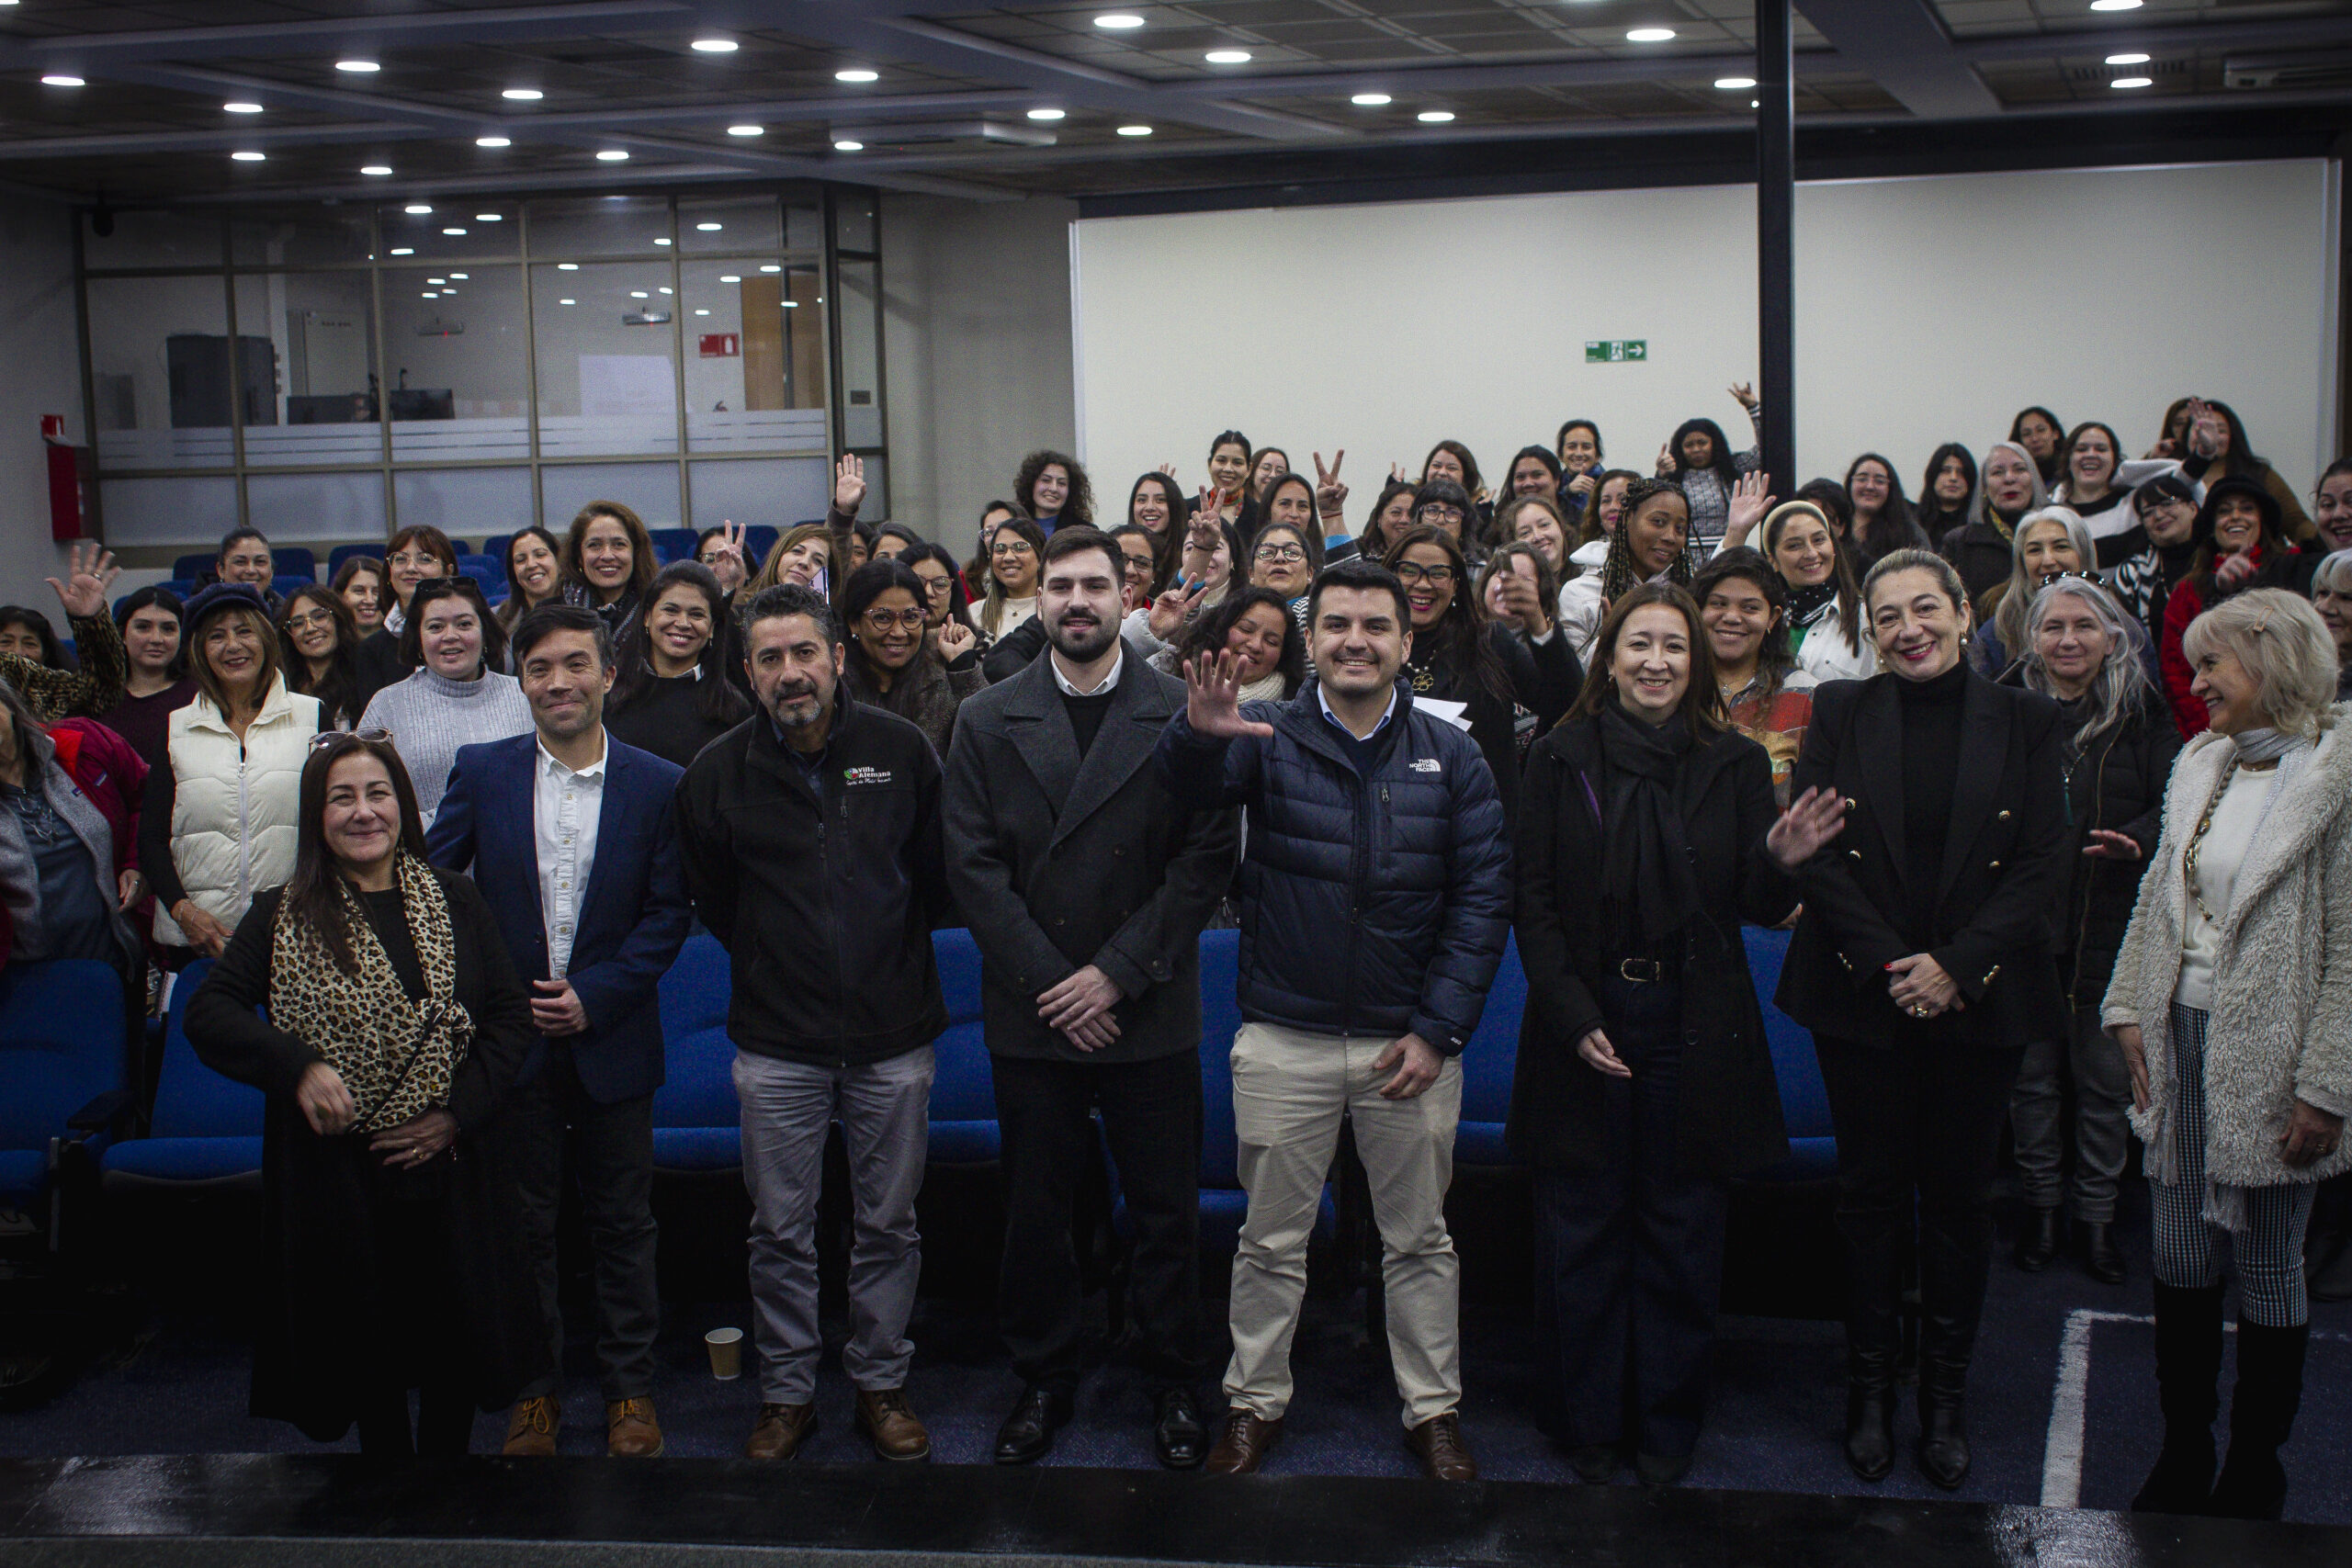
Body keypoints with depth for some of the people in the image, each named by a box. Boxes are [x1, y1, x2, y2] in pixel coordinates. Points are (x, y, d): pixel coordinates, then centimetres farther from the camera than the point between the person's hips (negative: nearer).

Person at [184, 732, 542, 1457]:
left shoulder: (452, 902, 5)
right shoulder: (284, 917, 0)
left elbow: (511, 1015, 3)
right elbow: (209, 1012, -7)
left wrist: (459, 1112, -9)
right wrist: (297, 1066, -23)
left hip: (448, 1162, 1)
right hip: (337, 1172, -1)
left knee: (457, 1338, 7)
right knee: (366, 1342, 9)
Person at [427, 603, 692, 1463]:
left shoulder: (657, 785, -2)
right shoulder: (481, 771, 0)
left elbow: (669, 913, -2)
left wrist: (596, 996, -11)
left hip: (612, 1035, -1)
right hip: (512, 1036, 1)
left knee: (623, 1223, 8)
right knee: (523, 1223, 10)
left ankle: (629, 1389, 21)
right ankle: (533, 1390, 22)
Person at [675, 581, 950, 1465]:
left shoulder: (902, 752, -3)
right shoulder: (718, 773, -2)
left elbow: (938, 875, 9)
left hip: (893, 1035, 0)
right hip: (777, 1043, 0)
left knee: (888, 1225, 10)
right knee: (780, 1230, 7)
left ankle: (881, 1383, 25)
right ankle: (787, 1391, 22)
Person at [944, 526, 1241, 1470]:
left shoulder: (1182, 714, 0)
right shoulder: (987, 722, 5)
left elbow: (1206, 858, -5)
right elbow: (973, 866, 0)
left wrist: (1118, 974, -11)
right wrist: (1047, 982, -9)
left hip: (1150, 1013, -1)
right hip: (1031, 1017, 1)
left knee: (1167, 1213, 6)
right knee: (1035, 1210, 9)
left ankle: (1172, 1384, 22)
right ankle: (1044, 1381, 25)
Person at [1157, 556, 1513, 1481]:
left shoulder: (1450, 757, 1)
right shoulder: (1268, 739, -1)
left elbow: (1483, 899, -1)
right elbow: (1191, 791, -22)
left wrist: (1440, 1029, -8)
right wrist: (1199, 734, -46)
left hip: (1413, 1041, 1)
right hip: (1285, 1041, -1)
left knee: (1419, 1241, 13)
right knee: (1272, 1239, 12)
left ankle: (1433, 1412, 27)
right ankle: (1255, 1403, 27)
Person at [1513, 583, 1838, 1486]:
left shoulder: (1736, 765, 5)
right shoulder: (1561, 760, 2)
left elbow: (1758, 910, 5)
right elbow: (1535, 905, 0)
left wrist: (1782, 861, -18)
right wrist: (1575, 1019, -11)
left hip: (1696, 1032, 1)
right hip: (1584, 1026, -1)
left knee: (1682, 1238, 7)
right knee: (1584, 1234, 5)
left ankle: (1666, 1428, 21)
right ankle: (1590, 1424, 20)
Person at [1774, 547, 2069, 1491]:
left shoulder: (2027, 723, 2)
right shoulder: (1839, 714, 2)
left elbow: (2044, 863, -2)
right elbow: (1813, 855, -2)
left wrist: (1958, 967, -12)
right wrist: (1886, 962, -13)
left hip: (1981, 998, 0)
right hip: (1859, 996, 0)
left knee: (1960, 1194, 6)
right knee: (1871, 1191, 6)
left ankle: (1946, 1394, 18)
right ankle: (1870, 1387, 18)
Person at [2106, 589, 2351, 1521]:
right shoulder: (2200, 763, 9)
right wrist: (2131, 1011, 7)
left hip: (2266, 1059, -6)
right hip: (2181, 1040, 6)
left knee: (2268, 1271, 5)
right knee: (2178, 1259, 12)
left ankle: (2252, 1479, 18)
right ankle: (2182, 1454, 25)